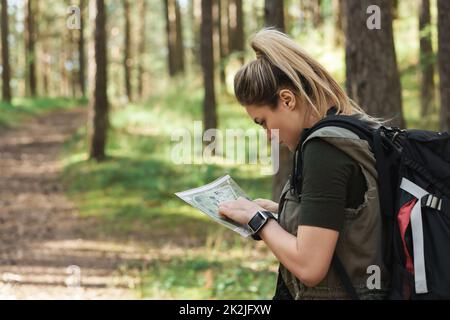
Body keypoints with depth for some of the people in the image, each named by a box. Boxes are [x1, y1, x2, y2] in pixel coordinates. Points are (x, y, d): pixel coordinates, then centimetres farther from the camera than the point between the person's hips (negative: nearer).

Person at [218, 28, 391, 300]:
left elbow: (309, 266, -22)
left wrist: (257, 218, -8)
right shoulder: (355, 132, 8)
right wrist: (281, 212, 13)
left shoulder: (325, 148, -19)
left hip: (334, 294, -9)